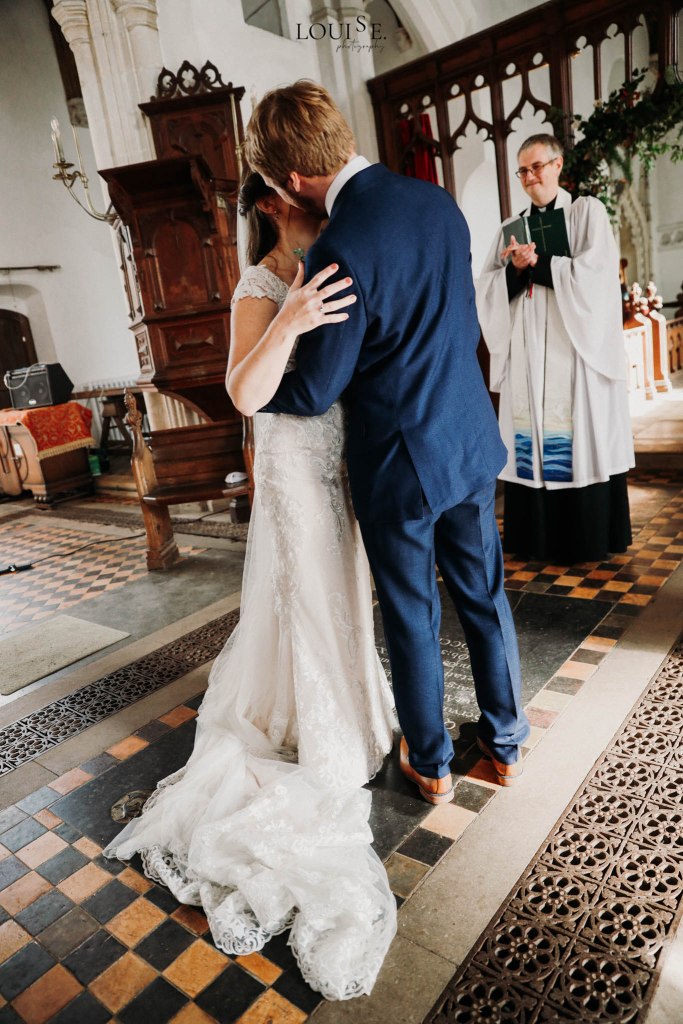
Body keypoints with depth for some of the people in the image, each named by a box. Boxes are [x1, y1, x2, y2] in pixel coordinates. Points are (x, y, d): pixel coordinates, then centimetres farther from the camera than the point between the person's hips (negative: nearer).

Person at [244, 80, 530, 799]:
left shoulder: (338, 253, -23)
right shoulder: (438, 201, 2)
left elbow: (313, 392, -13)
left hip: (398, 465, -6)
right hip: (472, 441, 7)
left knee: (411, 618, 12)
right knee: (484, 596, 19)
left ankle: (431, 764, 33)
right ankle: (505, 742, 38)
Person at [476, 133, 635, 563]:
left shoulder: (587, 211, 6)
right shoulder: (513, 227, 16)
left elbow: (594, 274, -9)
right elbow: (487, 290, 8)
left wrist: (537, 262, -11)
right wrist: (515, 269, -10)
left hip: (575, 349, -3)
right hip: (527, 354, 4)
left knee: (581, 443, -3)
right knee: (532, 442, 1)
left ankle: (588, 537, 8)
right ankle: (539, 536, 10)